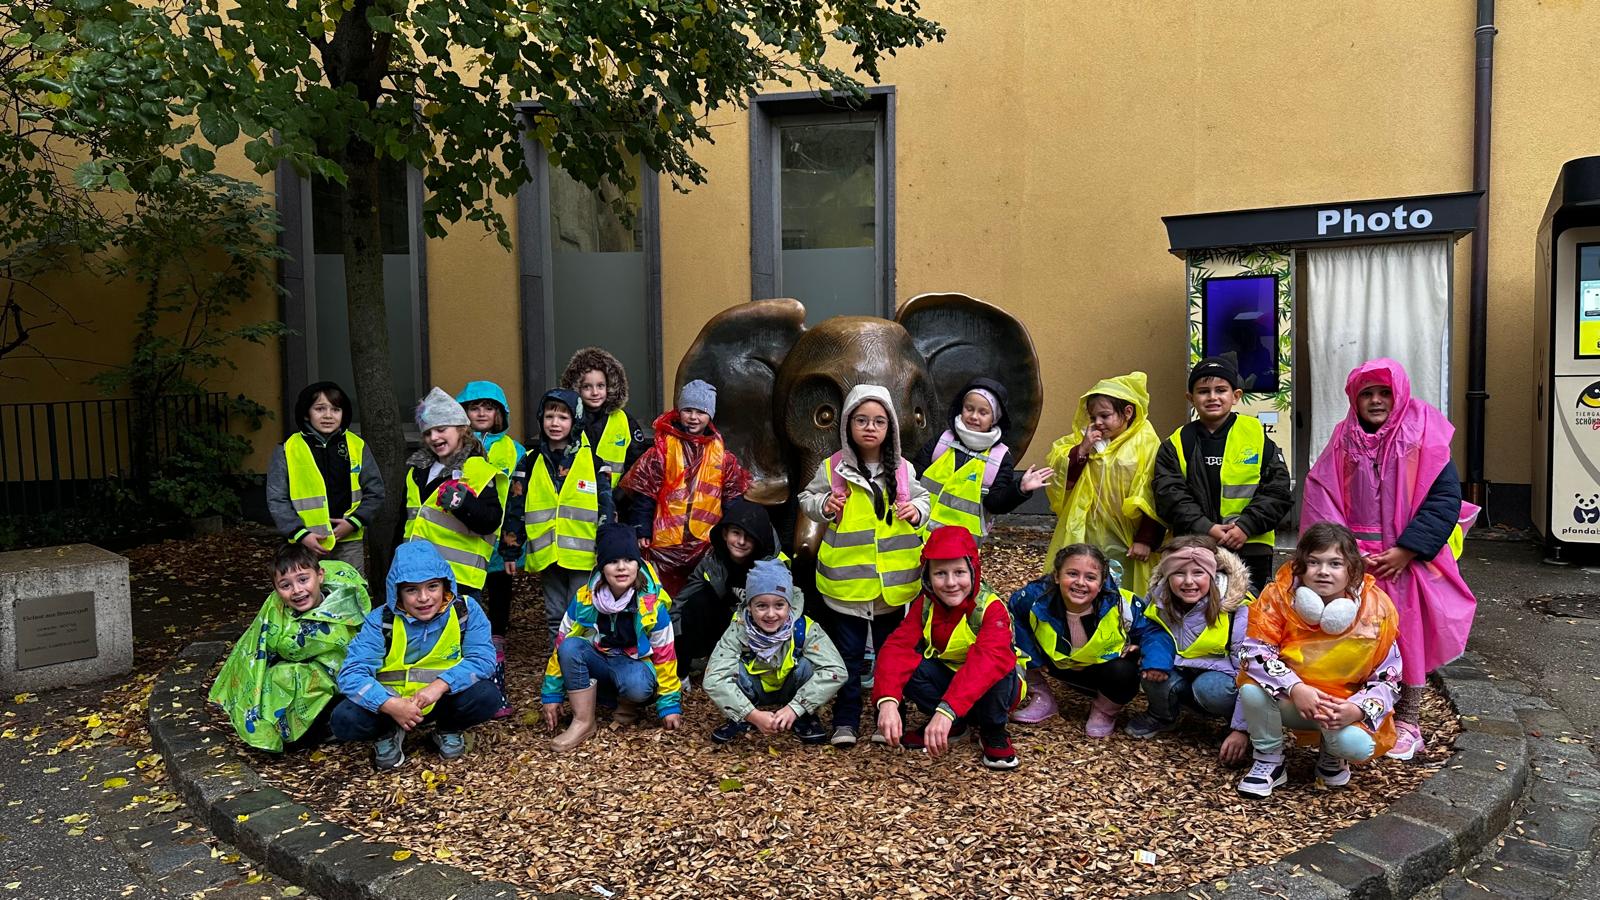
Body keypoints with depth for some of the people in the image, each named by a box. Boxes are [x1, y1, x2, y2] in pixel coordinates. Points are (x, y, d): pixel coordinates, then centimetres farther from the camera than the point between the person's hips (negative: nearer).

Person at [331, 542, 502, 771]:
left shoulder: (466, 610, -12)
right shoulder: (380, 620, -13)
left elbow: (483, 659, -19)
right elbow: (351, 674, -20)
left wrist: (440, 685, -35)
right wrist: (390, 705, -36)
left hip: (445, 699, 0)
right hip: (392, 701, 0)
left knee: (488, 697, -28)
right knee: (344, 720, -26)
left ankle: (449, 728, 6)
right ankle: (389, 733, 9)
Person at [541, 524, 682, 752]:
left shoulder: (652, 604, -16)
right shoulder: (584, 598, -12)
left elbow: (664, 654, -8)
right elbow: (561, 645, -4)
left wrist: (670, 704, -4)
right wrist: (552, 695, -2)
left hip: (634, 663, -2)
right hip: (597, 663, 2)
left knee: (638, 687, -38)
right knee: (570, 646, -30)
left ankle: (627, 706, -1)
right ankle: (583, 722, -20)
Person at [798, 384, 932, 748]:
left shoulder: (903, 470, -1)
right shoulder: (832, 469, -5)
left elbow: (926, 500, 12)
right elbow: (806, 498, 6)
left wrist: (918, 511, -10)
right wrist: (824, 506, -14)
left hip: (893, 581, 2)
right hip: (847, 580, -2)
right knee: (848, 655, 9)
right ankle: (845, 722, 20)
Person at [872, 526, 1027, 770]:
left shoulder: (992, 608, -28)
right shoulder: (924, 605, -13)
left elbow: (987, 661, -45)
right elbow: (898, 647, -27)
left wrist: (947, 709, -59)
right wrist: (887, 701, -46)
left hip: (992, 689, -3)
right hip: (947, 679, 4)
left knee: (998, 667, -38)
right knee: (906, 668, -25)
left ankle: (993, 732, -8)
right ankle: (954, 725, -2)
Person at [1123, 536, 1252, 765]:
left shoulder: (1236, 608, -25)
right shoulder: (1158, 599, -13)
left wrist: (1242, 729, -25)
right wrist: (1155, 651, -21)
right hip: (1182, 672, 4)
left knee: (1209, 688, -36)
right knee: (1153, 668, -27)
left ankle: (1232, 720, -1)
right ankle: (1162, 716, 6)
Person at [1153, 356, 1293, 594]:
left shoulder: (1256, 434, 3)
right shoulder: (1176, 445, 5)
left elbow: (1278, 490, -1)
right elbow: (1169, 496, -5)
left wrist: (1246, 526, -13)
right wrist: (1206, 528, -17)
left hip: (1250, 549, -1)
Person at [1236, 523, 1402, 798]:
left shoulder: (1376, 610, -14)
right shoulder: (1280, 595, -15)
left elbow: (1388, 679, -8)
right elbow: (1254, 651, -19)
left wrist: (1357, 710, -27)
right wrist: (1295, 689, -33)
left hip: (1344, 707, 0)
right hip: (1288, 700, 0)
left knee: (1357, 745, -31)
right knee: (1252, 690, -31)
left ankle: (1333, 757, 11)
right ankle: (1269, 761, -2)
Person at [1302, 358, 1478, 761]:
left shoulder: (1424, 439, -4)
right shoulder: (1344, 440, 4)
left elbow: (1445, 499, -9)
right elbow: (1320, 497, 0)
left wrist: (1406, 550, -15)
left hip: (1407, 561, -2)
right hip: (1354, 561, 2)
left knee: (1408, 638, 4)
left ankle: (1408, 723, 17)